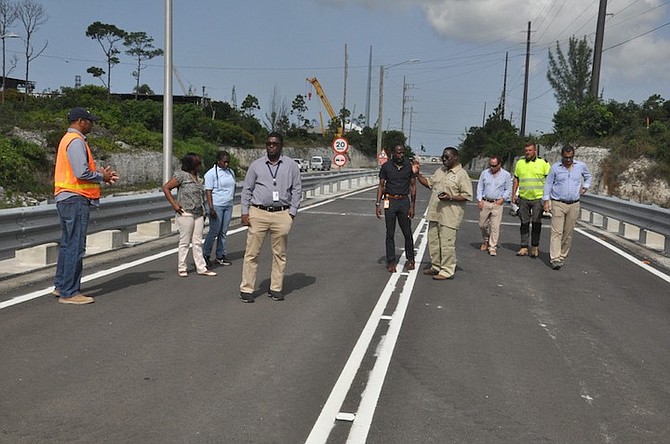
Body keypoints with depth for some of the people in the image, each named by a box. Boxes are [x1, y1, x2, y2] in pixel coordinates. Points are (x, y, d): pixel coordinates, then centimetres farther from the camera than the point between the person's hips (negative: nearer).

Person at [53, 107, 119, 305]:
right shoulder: (76, 141, -14)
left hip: (66, 198, 11)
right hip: (76, 199, -11)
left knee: (67, 244, 17)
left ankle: (61, 286, 26)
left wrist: (101, 173, 9)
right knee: (75, 246, -7)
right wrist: (102, 176, -7)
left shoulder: (69, 140, 19)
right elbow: (82, 173, -23)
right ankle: (69, 292, -3)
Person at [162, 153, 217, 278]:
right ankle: (181, 268, 13)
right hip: (185, 214, -7)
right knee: (185, 242, 2)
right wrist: (174, 204, -13)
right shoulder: (182, 175, -10)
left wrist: (203, 211, 15)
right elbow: (166, 188, -9)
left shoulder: (197, 176, 13)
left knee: (197, 242, 9)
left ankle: (201, 268, 13)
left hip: (198, 214, 7)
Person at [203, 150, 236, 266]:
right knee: (214, 231, -4)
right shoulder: (211, 173, -7)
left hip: (228, 206, 6)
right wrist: (211, 208, -17)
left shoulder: (231, 172, 13)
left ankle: (220, 256, 14)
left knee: (223, 232, 8)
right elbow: (208, 191, -11)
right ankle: (205, 255, 9)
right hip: (216, 206, -6)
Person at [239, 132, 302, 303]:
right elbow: (247, 189, 10)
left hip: (281, 215, 1)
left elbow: (297, 189, 8)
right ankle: (246, 289, 5)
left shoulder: (291, 165, 7)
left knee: (279, 254, 7)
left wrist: (292, 213, 0)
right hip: (258, 213, 0)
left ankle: (276, 288, 17)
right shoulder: (256, 165, 8)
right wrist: (245, 212, 2)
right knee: (251, 253, -1)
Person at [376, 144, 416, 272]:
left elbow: (413, 186, 6)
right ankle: (391, 262, 10)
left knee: (407, 233, 3)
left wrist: (412, 206, 0)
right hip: (390, 201, 0)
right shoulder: (386, 166, 1)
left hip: (404, 201, 0)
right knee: (390, 234, 3)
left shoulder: (409, 166, 2)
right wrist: (378, 204, -4)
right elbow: (381, 186, 4)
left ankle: (410, 258, 22)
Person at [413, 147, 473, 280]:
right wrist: (417, 174, 10)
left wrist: (450, 197, -22)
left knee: (447, 243, -5)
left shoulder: (461, 174, -8)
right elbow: (428, 183, 23)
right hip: (435, 213, 8)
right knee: (433, 241, 15)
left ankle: (447, 271, 4)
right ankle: (436, 266, 29)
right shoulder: (440, 171, 15)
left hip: (449, 216, -8)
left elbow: (467, 195, -11)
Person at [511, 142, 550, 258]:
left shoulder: (543, 163, 0)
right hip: (523, 198, 3)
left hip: (538, 198, -3)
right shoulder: (520, 163, 9)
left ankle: (535, 247, 11)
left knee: (536, 223, 1)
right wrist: (513, 194, 9)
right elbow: (516, 180, 15)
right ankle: (524, 247, 11)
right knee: (524, 223, 6)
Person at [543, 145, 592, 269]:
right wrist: (546, 201, -1)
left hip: (574, 205, 3)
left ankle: (562, 256, 17)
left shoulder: (581, 166, 6)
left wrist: (585, 187, 11)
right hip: (558, 204, -2)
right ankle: (555, 259, -15)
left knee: (568, 233, 6)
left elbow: (588, 176, 27)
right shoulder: (555, 167, 0)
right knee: (557, 232, -10)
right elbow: (548, 184, 5)